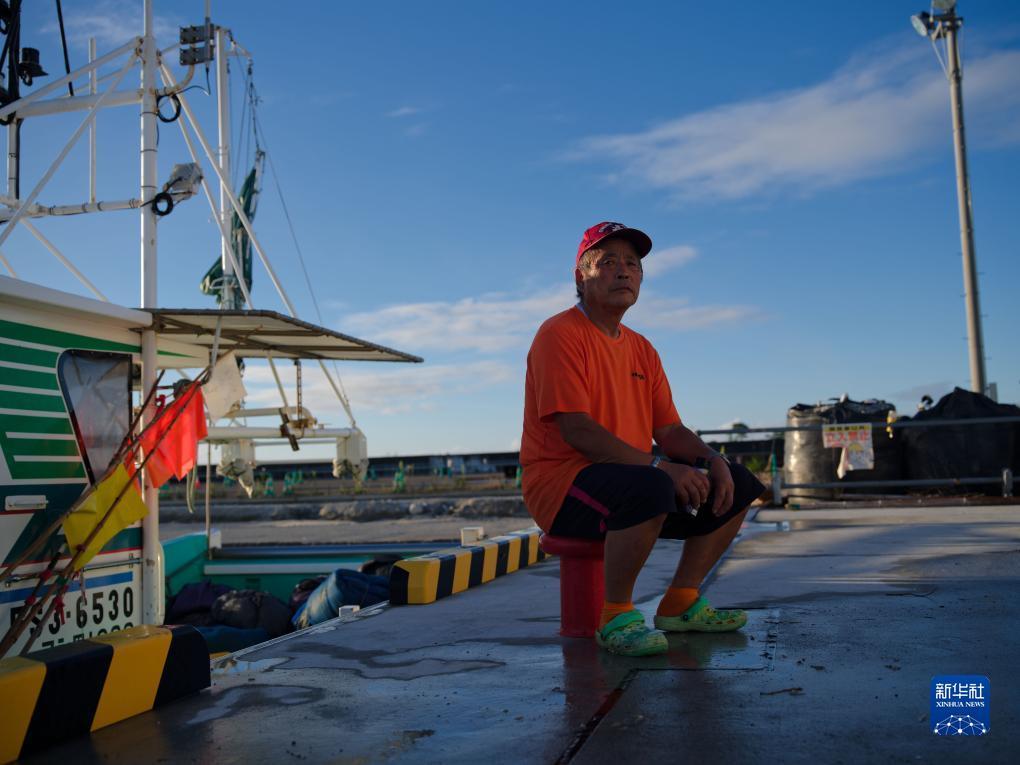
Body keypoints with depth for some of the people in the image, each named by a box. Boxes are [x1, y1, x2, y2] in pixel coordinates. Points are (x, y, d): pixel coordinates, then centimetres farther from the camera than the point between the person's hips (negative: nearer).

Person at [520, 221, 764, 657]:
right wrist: (659, 466, -26)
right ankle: (615, 617, -18)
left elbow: (669, 430, 14)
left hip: (634, 477, 9)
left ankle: (679, 604, 9)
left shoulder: (641, 349, 16)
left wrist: (713, 461, -7)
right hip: (560, 481, -9)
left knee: (737, 487, 5)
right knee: (650, 488, -38)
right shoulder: (560, 335, -10)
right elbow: (576, 429, -21)